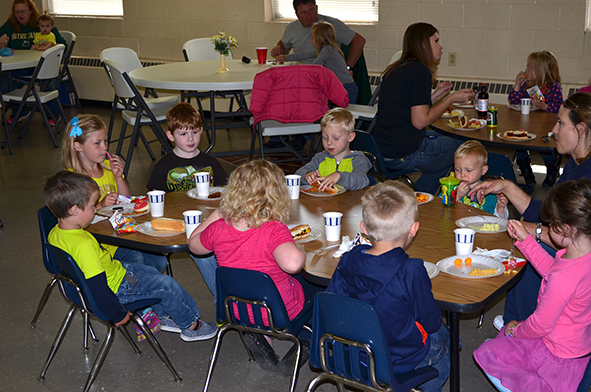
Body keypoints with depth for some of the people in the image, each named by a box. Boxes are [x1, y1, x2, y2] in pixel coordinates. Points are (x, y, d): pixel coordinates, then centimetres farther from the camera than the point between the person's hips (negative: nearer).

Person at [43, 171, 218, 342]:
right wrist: (118, 315, -21)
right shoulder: (83, 245, -37)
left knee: (151, 271, 24)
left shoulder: (55, 234, -8)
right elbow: (98, 287, -34)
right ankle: (191, 325, 20)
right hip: (117, 287, -10)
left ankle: (165, 317, 38)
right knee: (166, 284, -1)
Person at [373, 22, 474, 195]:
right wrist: (451, 98, -6)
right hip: (404, 155, -9)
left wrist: (435, 96, 18)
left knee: (441, 138, 31)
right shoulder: (421, 71, -13)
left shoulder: (394, 69, 14)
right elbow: (419, 121, -17)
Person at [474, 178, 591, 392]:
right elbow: (551, 268, 9)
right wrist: (525, 240, 6)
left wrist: (517, 330, -4)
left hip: (558, 357, -9)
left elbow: (541, 324, -24)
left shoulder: (564, 279, -38)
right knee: (508, 331, 27)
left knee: (487, 354, 4)